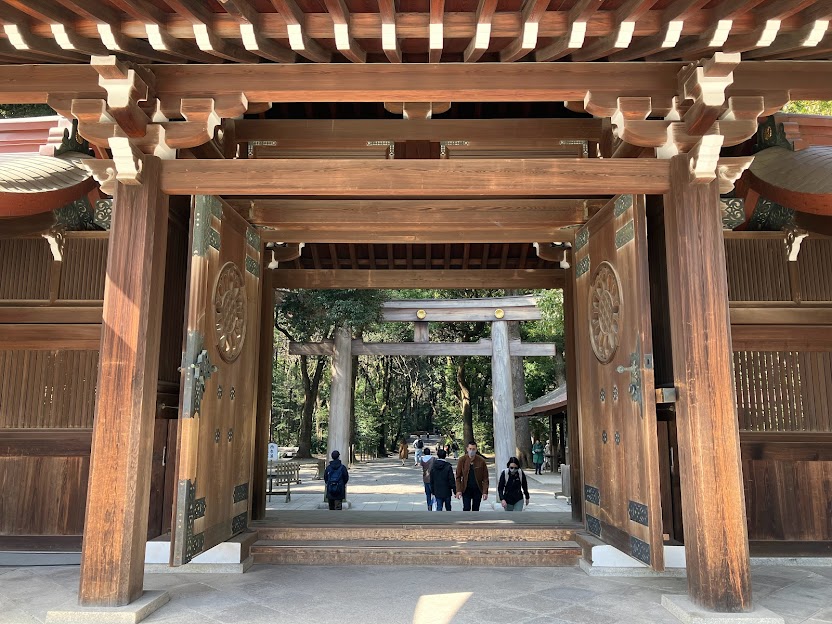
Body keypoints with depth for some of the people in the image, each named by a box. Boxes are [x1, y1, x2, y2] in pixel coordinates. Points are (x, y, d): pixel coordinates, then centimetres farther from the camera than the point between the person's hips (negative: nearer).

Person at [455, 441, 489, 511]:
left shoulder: (481, 461, -6)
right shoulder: (462, 460, -6)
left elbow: (485, 478, -4)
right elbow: (458, 477, -4)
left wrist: (485, 492, -11)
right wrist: (458, 490, -13)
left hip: (477, 489, 1)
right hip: (466, 489, -1)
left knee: (475, 510, 9)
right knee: (466, 508, -8)